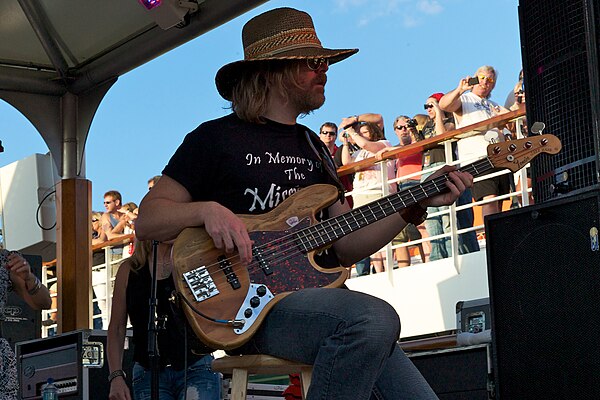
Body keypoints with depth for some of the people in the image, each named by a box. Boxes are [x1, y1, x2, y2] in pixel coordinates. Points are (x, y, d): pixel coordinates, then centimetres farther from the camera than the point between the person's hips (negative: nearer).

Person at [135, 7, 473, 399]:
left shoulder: (312, 146, 23)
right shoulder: (216, 138, 3)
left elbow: (344, 246, 16)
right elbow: (147, 220, 1)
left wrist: (413, 207, 4)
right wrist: (207, 209, -18)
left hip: (316, 299, 7)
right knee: (374, 317, -34)